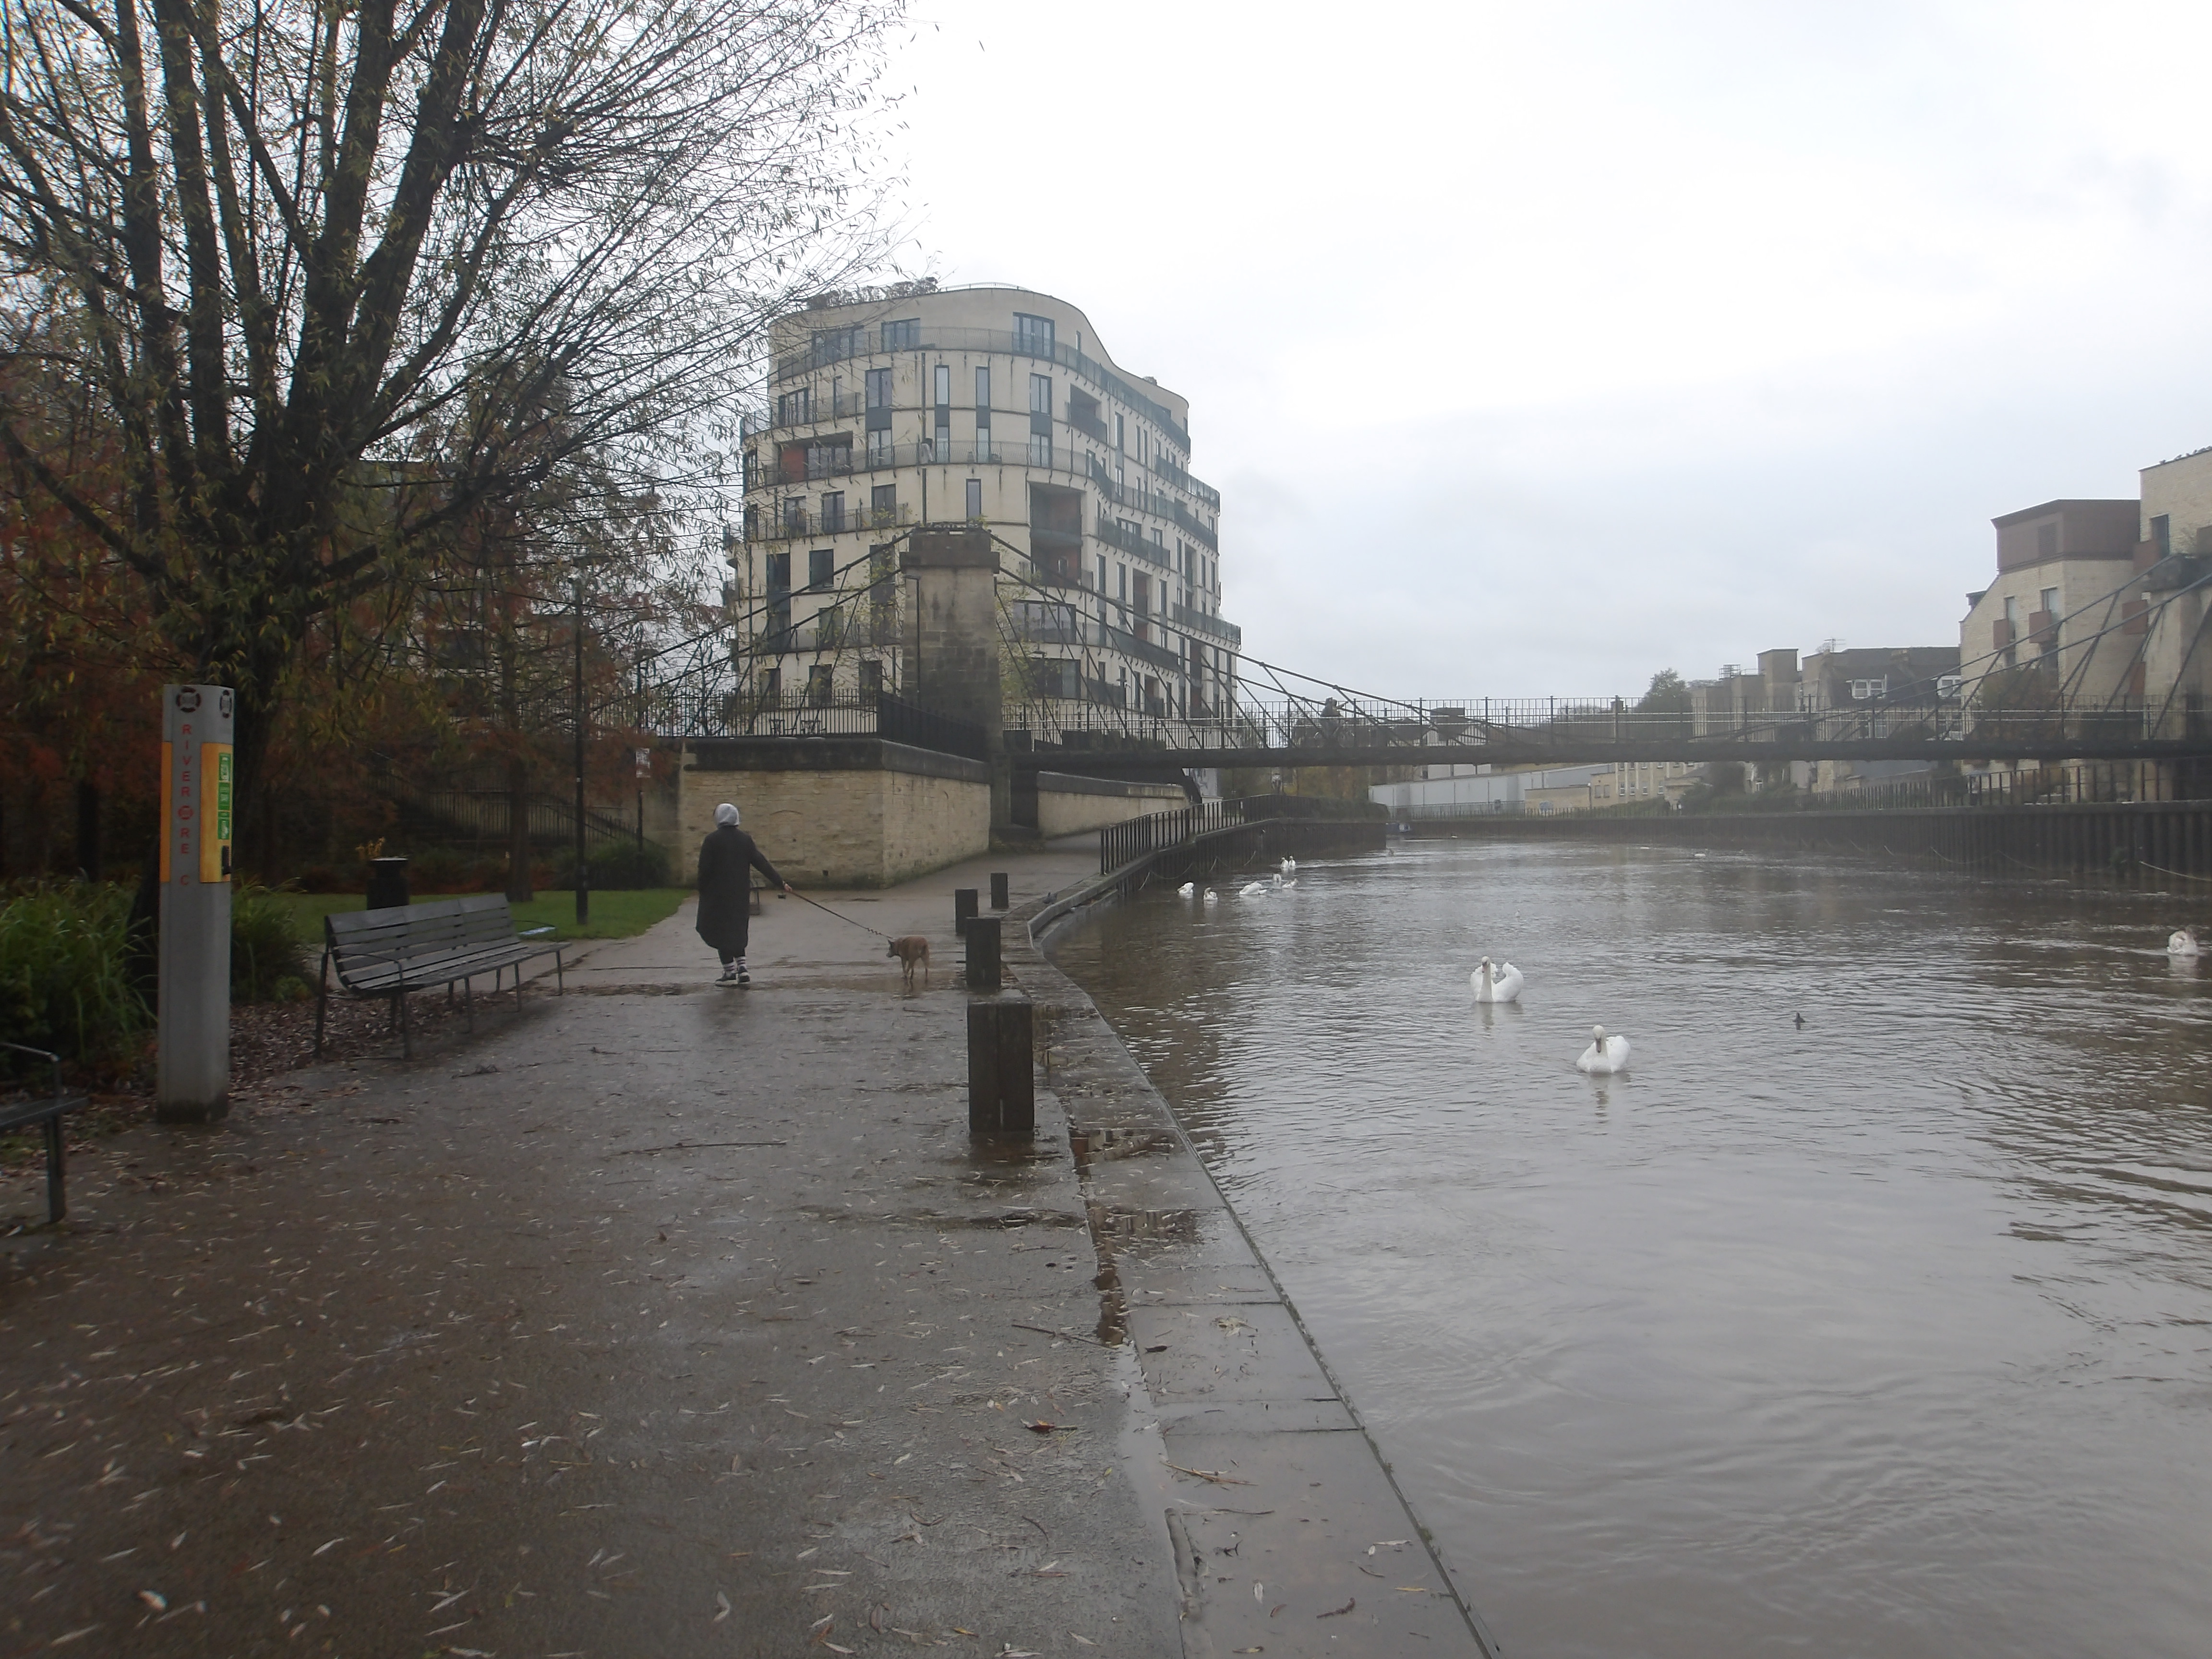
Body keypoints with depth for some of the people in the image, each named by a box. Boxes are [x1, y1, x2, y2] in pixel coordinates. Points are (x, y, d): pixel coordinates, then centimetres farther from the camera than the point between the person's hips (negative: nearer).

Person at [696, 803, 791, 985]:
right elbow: (761, 863, 0)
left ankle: (729, 972, 4)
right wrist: (781, 882, 1)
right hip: (740, 895, 5)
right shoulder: (745, 839, 3)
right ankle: (742, 969, 7)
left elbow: (704, 869, -11)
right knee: (738, 931, 16)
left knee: (721, 931, 4)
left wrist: (703, 892, 1)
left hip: (718, 895, -5)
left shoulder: (712, 841, -11)